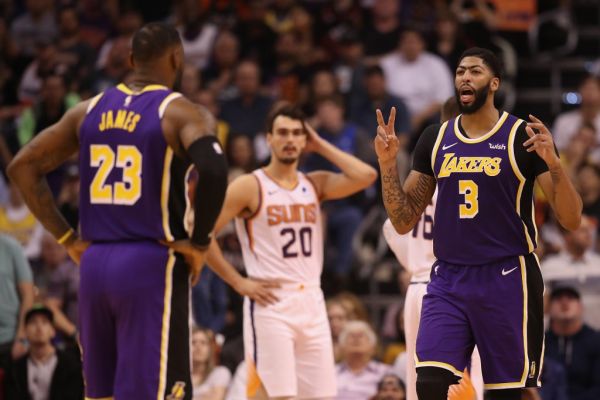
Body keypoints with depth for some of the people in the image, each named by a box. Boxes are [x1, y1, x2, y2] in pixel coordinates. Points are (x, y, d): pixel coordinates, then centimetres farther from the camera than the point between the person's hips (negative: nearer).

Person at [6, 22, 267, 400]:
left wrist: (67, 237, 12)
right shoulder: (179, 112, -6)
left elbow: (23, 167, 12)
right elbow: (214, 169, -26)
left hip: (94, 264, 6)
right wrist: (200, 242, -12)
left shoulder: (90, 110, 11)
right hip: (152, 267, -6)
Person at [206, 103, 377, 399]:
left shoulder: (315, 185, 13)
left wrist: (320, 146, 5)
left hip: (312, 304, 6)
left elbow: (366, 176, -2)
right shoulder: (249, 187, -3)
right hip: (270, 305, -6)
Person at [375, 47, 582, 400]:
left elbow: (572, 221, -7)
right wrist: (388, 164, -3)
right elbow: (404, 222, 10)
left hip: (507, 279, -3)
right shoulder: (435, 139, 8)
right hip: (448, 280, 3)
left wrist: (553, 162, -23)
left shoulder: (524, 137, -4)